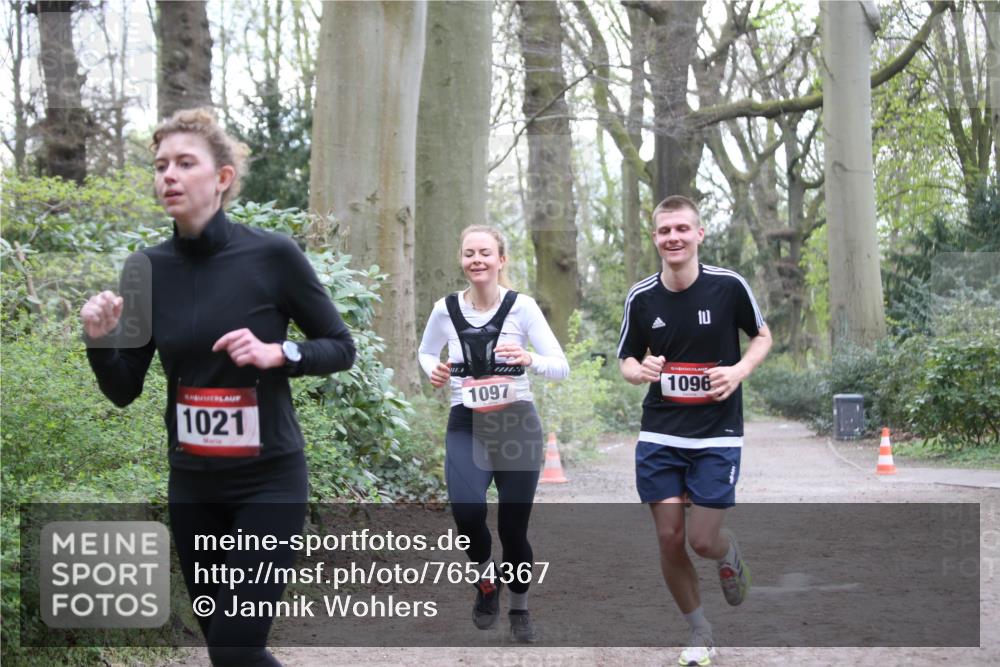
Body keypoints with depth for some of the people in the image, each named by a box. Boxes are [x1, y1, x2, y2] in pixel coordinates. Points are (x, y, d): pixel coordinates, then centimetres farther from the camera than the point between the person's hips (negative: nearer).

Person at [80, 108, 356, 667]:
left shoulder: (272, 255, -12)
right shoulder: (148, 270, -2)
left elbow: (341, 347, -2)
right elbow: (124, 390, 5)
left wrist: (277, 353, -20)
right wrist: (100, 340, -14)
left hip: (268, 480, -4)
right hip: (193, 484, 4)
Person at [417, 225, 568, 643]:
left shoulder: (522, 307, -7)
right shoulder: (446, 309, -1)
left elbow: (562, 368, -9)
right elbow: (426, 351, 19)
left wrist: (529, 359, -29)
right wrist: (432, 370, -4)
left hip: (517, 422, -1)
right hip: (466, 423, 1)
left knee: (513, 528, 2)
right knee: (467, 511, -24)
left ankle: (519, 607, 31)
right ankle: (486, 580, 10)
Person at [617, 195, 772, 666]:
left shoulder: (728, 286, -8)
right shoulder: (641, 297, -2)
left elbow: (762, 336, 7)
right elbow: (627, 360, 10)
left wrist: (739, 370, -12)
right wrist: (640, 371, -14)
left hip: (717, 435, -2)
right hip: (659, 435, 2)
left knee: (703, 540, -8)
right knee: (669, 538, 0)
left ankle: (730, 555, 31)